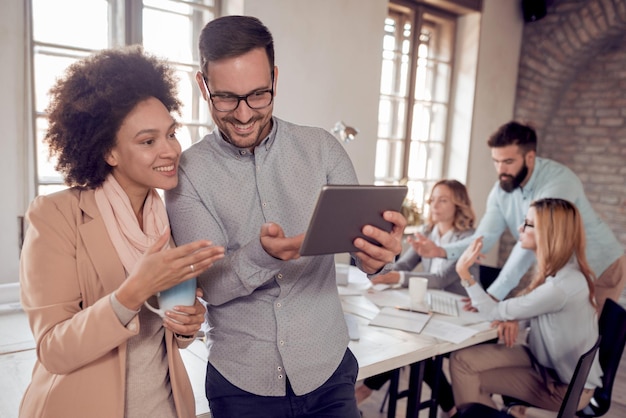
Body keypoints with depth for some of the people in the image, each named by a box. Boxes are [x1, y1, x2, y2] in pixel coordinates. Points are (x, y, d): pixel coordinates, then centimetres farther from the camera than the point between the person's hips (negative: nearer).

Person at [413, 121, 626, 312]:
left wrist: (494, 294, -44)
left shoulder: (558, 181, -31)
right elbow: (484, 238, -16)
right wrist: (442, 251, -34)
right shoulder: (501, 190, -10)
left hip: (600, 268, -5)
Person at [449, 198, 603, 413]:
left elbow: (497, 312, -21)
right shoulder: (556, 268, -1)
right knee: (462, 359, -6)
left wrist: (463, 272, -17)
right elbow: (526, 307, 12)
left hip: (567, 386, -8)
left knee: (467, 372, -10)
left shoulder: (563, 285, -30)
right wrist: (512, 318, -10)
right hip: (544, 361, 8)